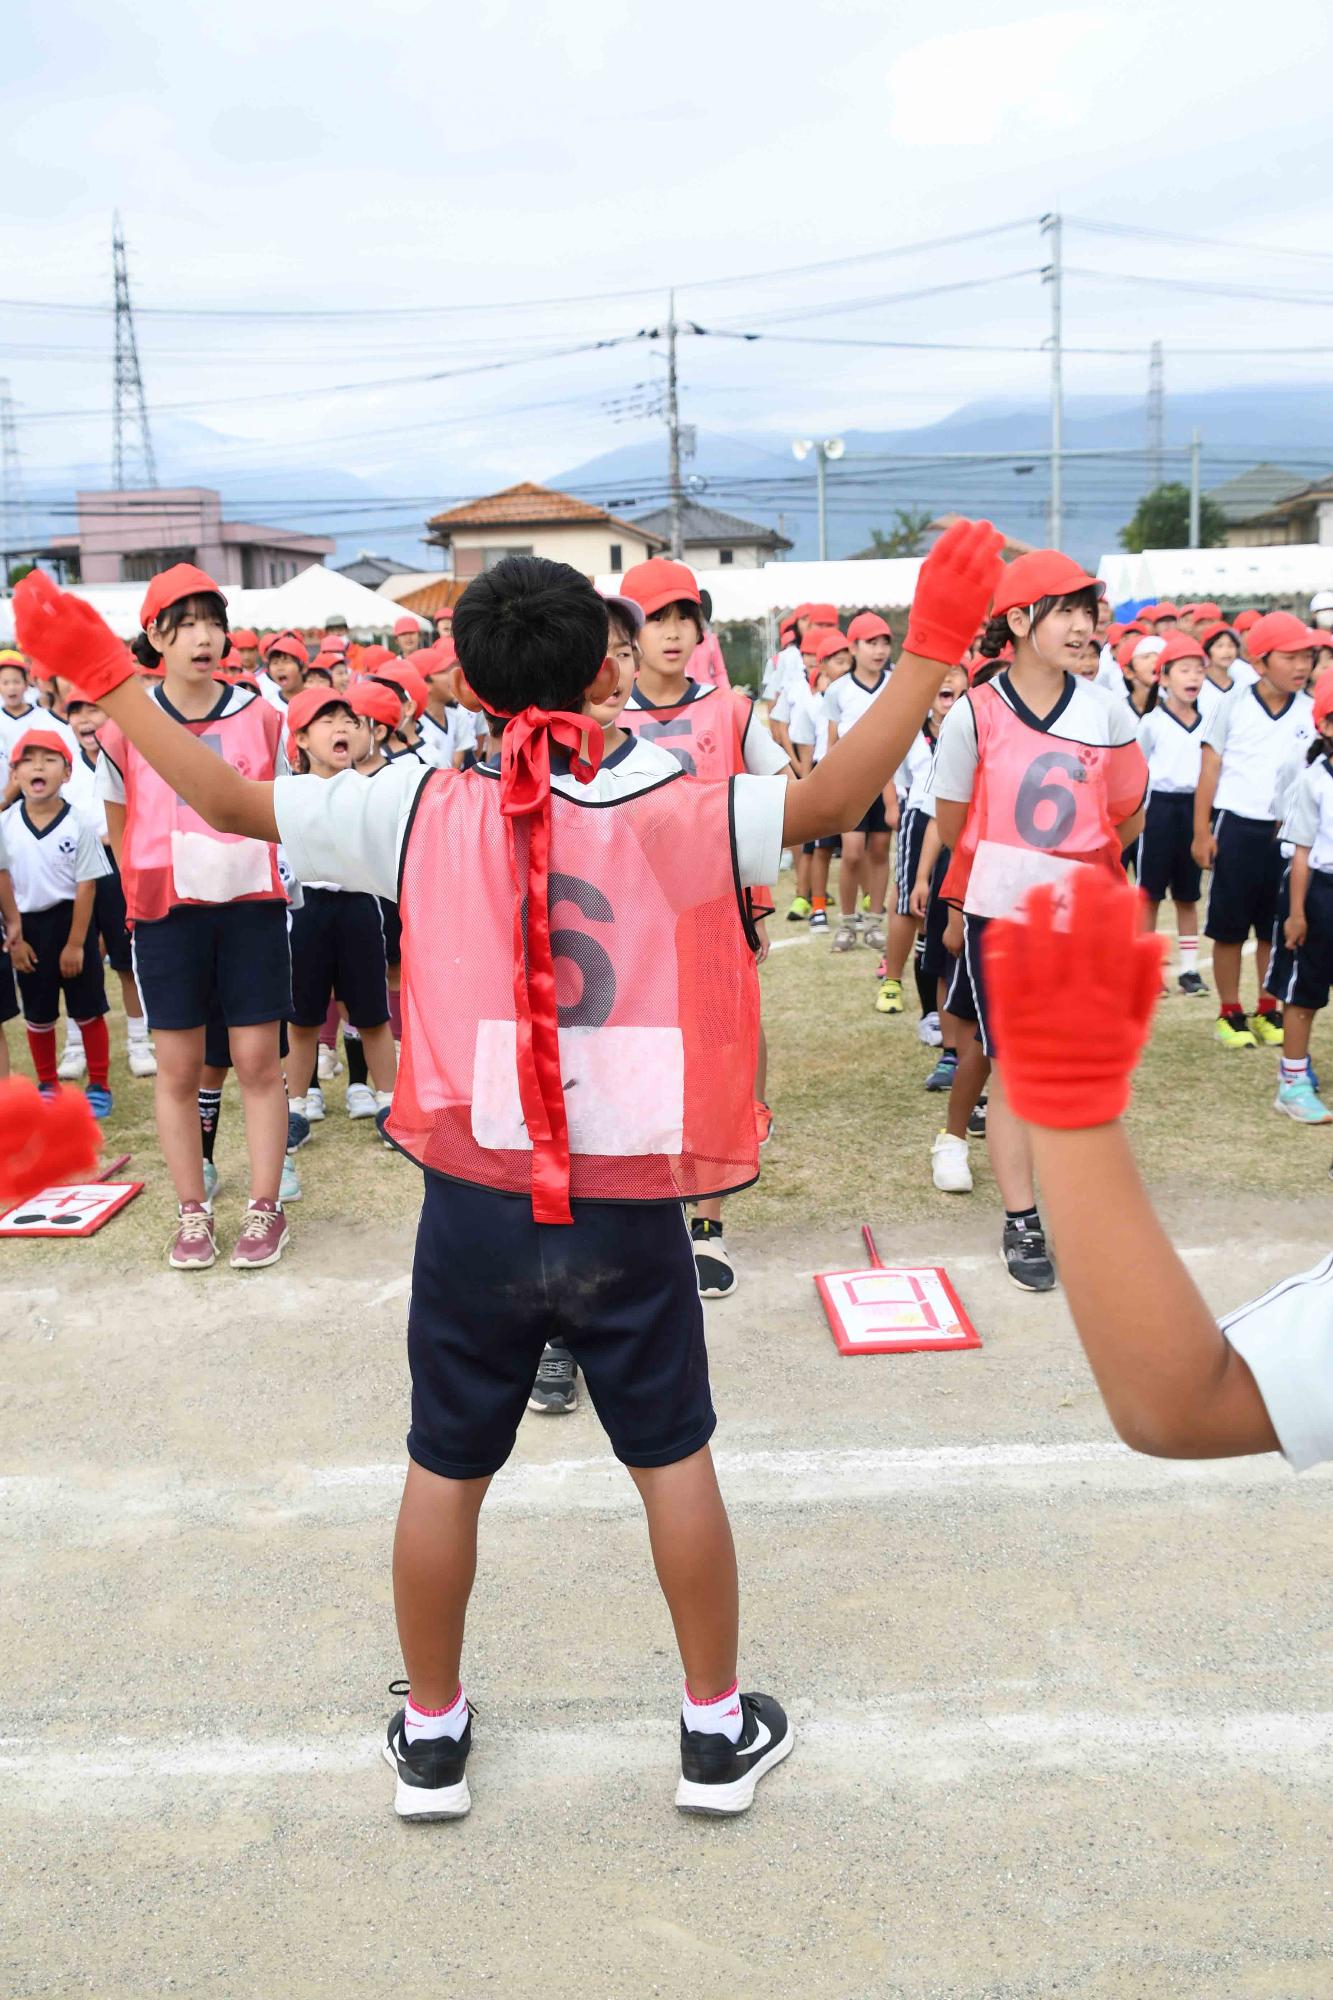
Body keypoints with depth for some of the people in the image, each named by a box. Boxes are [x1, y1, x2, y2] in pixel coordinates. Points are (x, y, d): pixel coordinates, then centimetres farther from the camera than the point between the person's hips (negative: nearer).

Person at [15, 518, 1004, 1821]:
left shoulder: (424, 811, -6)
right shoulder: (674, 811, -9)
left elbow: (230, 802, -2)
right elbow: (832, 799, -14)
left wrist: (103, 678, 8)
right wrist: (929, 650, -8)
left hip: (474, 1206, 1)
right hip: (627, 1212, 0)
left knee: (445, 1469, 18)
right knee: (675, 1460, 17)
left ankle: (430, 1735, 35)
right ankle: (717, 1729, 31)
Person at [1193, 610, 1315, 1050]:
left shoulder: (1312, 712, 2)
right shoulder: (1233, 705, -4)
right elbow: (1210, 770, 0)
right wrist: (1201, 831, -4)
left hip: (1287, 831, 2)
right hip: (1236, 827, -2)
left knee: (1275, 927, 9)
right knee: (1229, 926, 4)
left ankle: (1268, 1011, 22)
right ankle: (1229, 1013, 16)